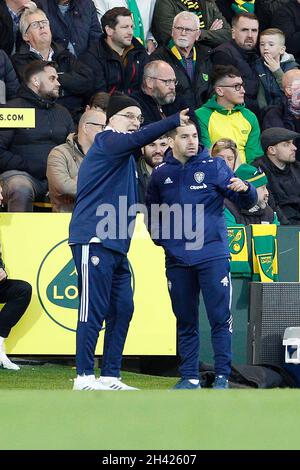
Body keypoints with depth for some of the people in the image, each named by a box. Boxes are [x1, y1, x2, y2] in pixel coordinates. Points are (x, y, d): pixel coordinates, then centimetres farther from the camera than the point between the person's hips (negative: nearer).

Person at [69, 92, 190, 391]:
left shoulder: (126, 154, 23)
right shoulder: (107, 142, -7)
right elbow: (140, 138, -22)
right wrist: (176, 120, -23)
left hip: (116, 246, 10)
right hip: (94, 241, -10)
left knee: (122, 309, 7)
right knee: (94, 309, -8)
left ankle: (110, 376, 11)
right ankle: (85, 377, -6)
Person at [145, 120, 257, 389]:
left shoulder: (214, 167, 1)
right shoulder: (161, 174, 9)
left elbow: (247, 203, -3)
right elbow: (152, 211, 24)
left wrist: (244, 190, -25)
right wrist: (160, 238, 11)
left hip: (213, 255, -3)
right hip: (177, 259, 3)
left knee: (220, 317, -5)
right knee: (185, 321, 8)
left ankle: (222, 376, -1)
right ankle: (189, 377, 14)